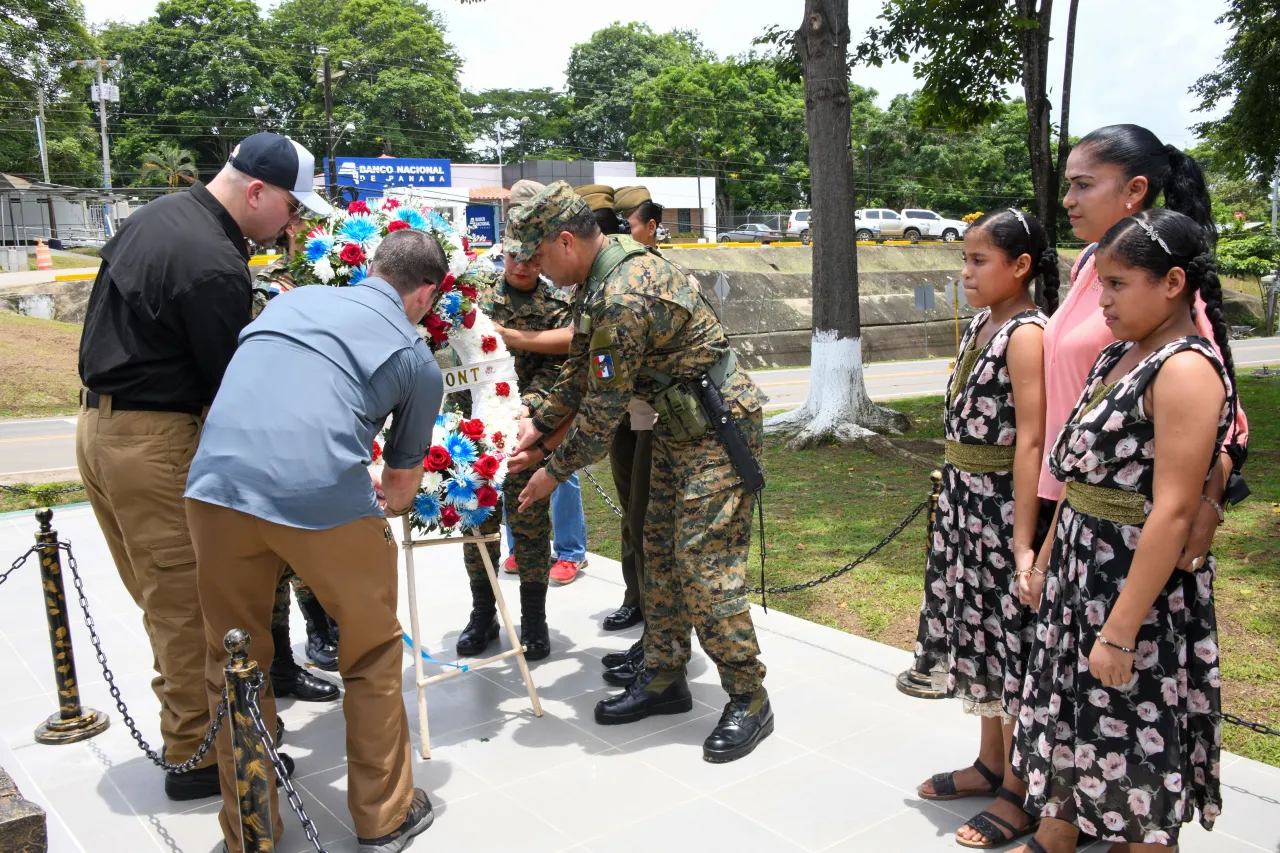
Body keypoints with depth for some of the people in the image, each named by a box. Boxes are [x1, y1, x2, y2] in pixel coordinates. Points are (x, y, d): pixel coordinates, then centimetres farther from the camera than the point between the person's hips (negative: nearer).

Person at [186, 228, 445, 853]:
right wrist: (390, 507, 49)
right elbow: (402, 484, 24)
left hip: (216, 483, 4)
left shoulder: (293, 298, 25)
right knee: (372, 658, 18)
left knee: (235, 668, 19)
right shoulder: (416, 359, 14)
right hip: (324, 493, -3)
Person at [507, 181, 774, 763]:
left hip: (718, 428, -10)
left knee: (703, 562, -10)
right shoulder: (601, 277, 6)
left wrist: (555, 473, -11)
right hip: (678, 426, 10)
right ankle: (664, 678, 25)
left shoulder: (625, 297, -27)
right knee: (660, 553, 13)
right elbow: (581, 370, 17)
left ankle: (748, 701, 3)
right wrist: (538, 425, 14)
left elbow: (605, 405, -22)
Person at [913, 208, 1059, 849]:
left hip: (1004, 506, -9)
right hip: (964, 502, 9)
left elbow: (1030, 439, -21)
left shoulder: (1027, 334, -16)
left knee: (1010, 640, 3)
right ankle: (991, 764, 35)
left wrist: (1023, 540, -23)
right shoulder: (980, 324, 10)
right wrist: (954, 485, 16)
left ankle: (1018, 794, 20)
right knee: (979, 631, 18)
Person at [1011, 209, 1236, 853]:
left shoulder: (1186, 369, -19)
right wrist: (1046, 560, 16)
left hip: (1140, 583, -8)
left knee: (1138, 743, 7)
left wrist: (1120, 632, -23)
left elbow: (1173, 511, -24)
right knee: (1068, 720, 20)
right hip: (1080, 570, 9)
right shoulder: (1118, 357, 8)